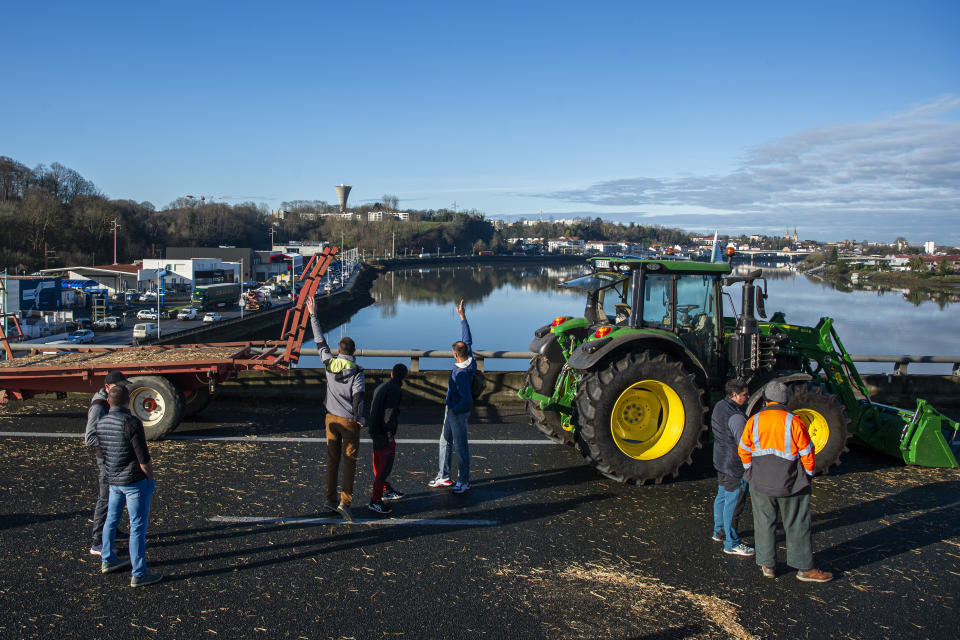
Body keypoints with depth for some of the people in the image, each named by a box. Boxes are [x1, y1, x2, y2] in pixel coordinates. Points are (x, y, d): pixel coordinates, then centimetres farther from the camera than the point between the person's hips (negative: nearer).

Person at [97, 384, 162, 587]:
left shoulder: (100, 423, 2)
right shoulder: (132, 423, -21)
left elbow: (102, 453, 13)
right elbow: (144, 459, -19)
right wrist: (151, 479, -5)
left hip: (113, 479, 8)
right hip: (135, 481, -8)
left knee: (112, 519, 24)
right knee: (138, 527, 0)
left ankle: (108, 561, 40)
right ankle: (139, 575, 5)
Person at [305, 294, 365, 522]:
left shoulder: (329, 363, -1)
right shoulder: (356, 371, -14)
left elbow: (320, 341, 9)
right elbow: (358, 395, -20)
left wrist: (313, 315, 16)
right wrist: (359, 418, -8)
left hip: (331, 418, 5)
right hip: (349, 421, -5)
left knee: (332, 458, 14)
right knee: (350, 461, 0)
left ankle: (330, 498, 19)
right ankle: (345, 502, -7)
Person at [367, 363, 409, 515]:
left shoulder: (380, 388, 14)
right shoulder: (395, 390, -14)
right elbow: (390, 414, -20)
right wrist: (390, 434, -15)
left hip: (375, 432, 10)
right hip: (384, 434, -10)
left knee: (379, 464, 19)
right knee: (385, 466, -6)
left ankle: (388, 491, 35)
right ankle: (375, 501, -5)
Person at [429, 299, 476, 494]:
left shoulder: (461, 374, -30)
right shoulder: (469, 359, -5)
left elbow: (467, 400, -31)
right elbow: (468, 339, 9)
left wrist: (454, 410, -16)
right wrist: (462, 315, 9)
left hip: (458, 412, -10)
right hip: (451, 410, 10)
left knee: (461, 446, 2)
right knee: (445, 441, 19)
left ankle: (464, 482, 14)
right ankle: (444, 477, 30)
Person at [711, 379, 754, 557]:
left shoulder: (719, 407, 6)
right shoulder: (736, 416, -26)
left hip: (721, 462, 10)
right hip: (735, 466, -10)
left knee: (722, 496, 23)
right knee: (733, 503, -2)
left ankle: (719, 531, 38)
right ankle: (731, 544, 5)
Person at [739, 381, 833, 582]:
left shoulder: (754, 421, -5)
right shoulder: (794, 422, -13)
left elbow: (744, 450, 4)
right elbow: (807, 453, -7)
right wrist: (809, 474, 10)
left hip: (760, 483, 2)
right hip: (790, 483, -2)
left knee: (764, 523, 13)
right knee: (797, 526, 9)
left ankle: (767, 565, 20)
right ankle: (804, 568, 16)